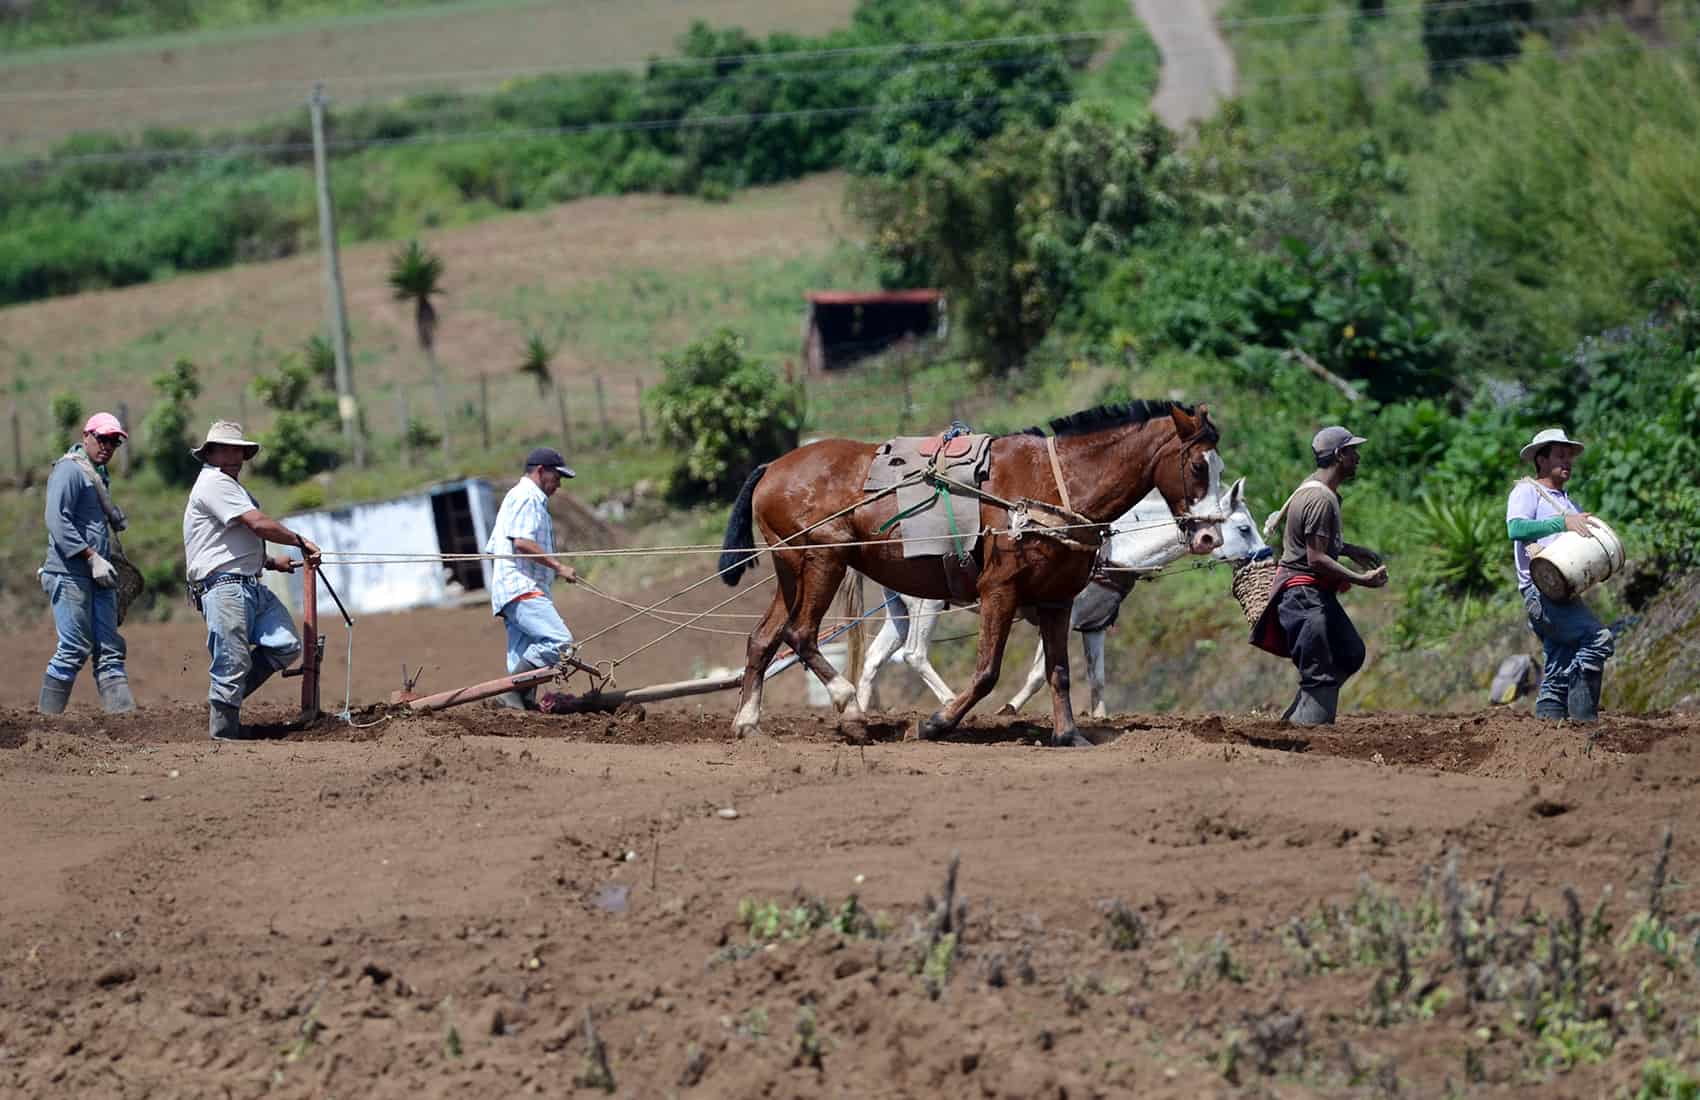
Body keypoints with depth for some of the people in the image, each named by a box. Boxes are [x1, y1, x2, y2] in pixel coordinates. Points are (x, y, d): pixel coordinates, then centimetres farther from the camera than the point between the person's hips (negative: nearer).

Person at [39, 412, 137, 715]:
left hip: (98, 576, 9)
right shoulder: (69, 470, -8)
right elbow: (58, 521, -18)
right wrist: (92, 557, -21)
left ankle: (124, 713, -3)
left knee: (110, 650, 2)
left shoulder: (99, 475, 21)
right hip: (70, 574, -9)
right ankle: (47, 720, -3)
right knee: (74, 650, -9)